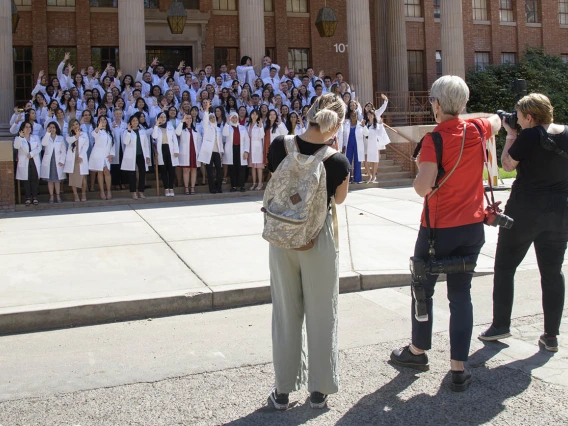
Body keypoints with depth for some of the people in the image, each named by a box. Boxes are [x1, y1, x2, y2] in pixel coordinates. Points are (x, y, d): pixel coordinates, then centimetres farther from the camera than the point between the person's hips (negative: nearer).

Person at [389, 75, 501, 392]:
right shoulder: (476, 130, -1)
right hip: (472, 226, 4)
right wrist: (463, 117, 27)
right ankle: (459, 368, 9)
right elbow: (496, 122, 23)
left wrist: (420, 171, -5)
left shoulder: (435, 140, -18)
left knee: (423, 288, 14)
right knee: (461, 293, 8)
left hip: (439, 228, -4)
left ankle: (418, 351, 30)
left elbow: (423, 188, -23)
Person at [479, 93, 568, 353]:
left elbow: (508, 165, -4)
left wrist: (510, 135, 6)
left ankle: (500, 325, 14)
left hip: (526, 210, -5)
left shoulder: (528, 137, -15)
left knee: (505, 266, 10)